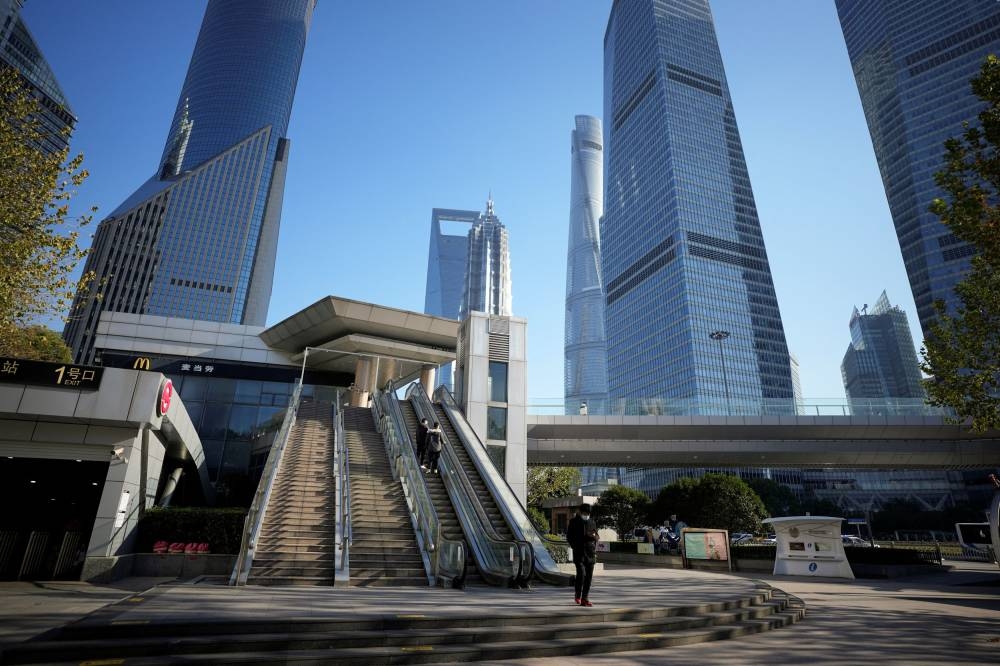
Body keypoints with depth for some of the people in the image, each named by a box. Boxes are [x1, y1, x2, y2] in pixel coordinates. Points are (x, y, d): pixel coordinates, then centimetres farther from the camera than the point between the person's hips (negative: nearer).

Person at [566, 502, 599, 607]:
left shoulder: (592, 522, 13)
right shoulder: (574, 522, 2)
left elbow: (596, 537, 20)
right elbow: (569, 536, 5)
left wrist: (594, 536, -3)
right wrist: (575, 547, -5)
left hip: (590, 553, 4)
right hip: (579, 552, -4)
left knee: (589, 576, 3)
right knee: (581, 573, -15)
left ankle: (585, 599, 12)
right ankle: (578, 595, 6)